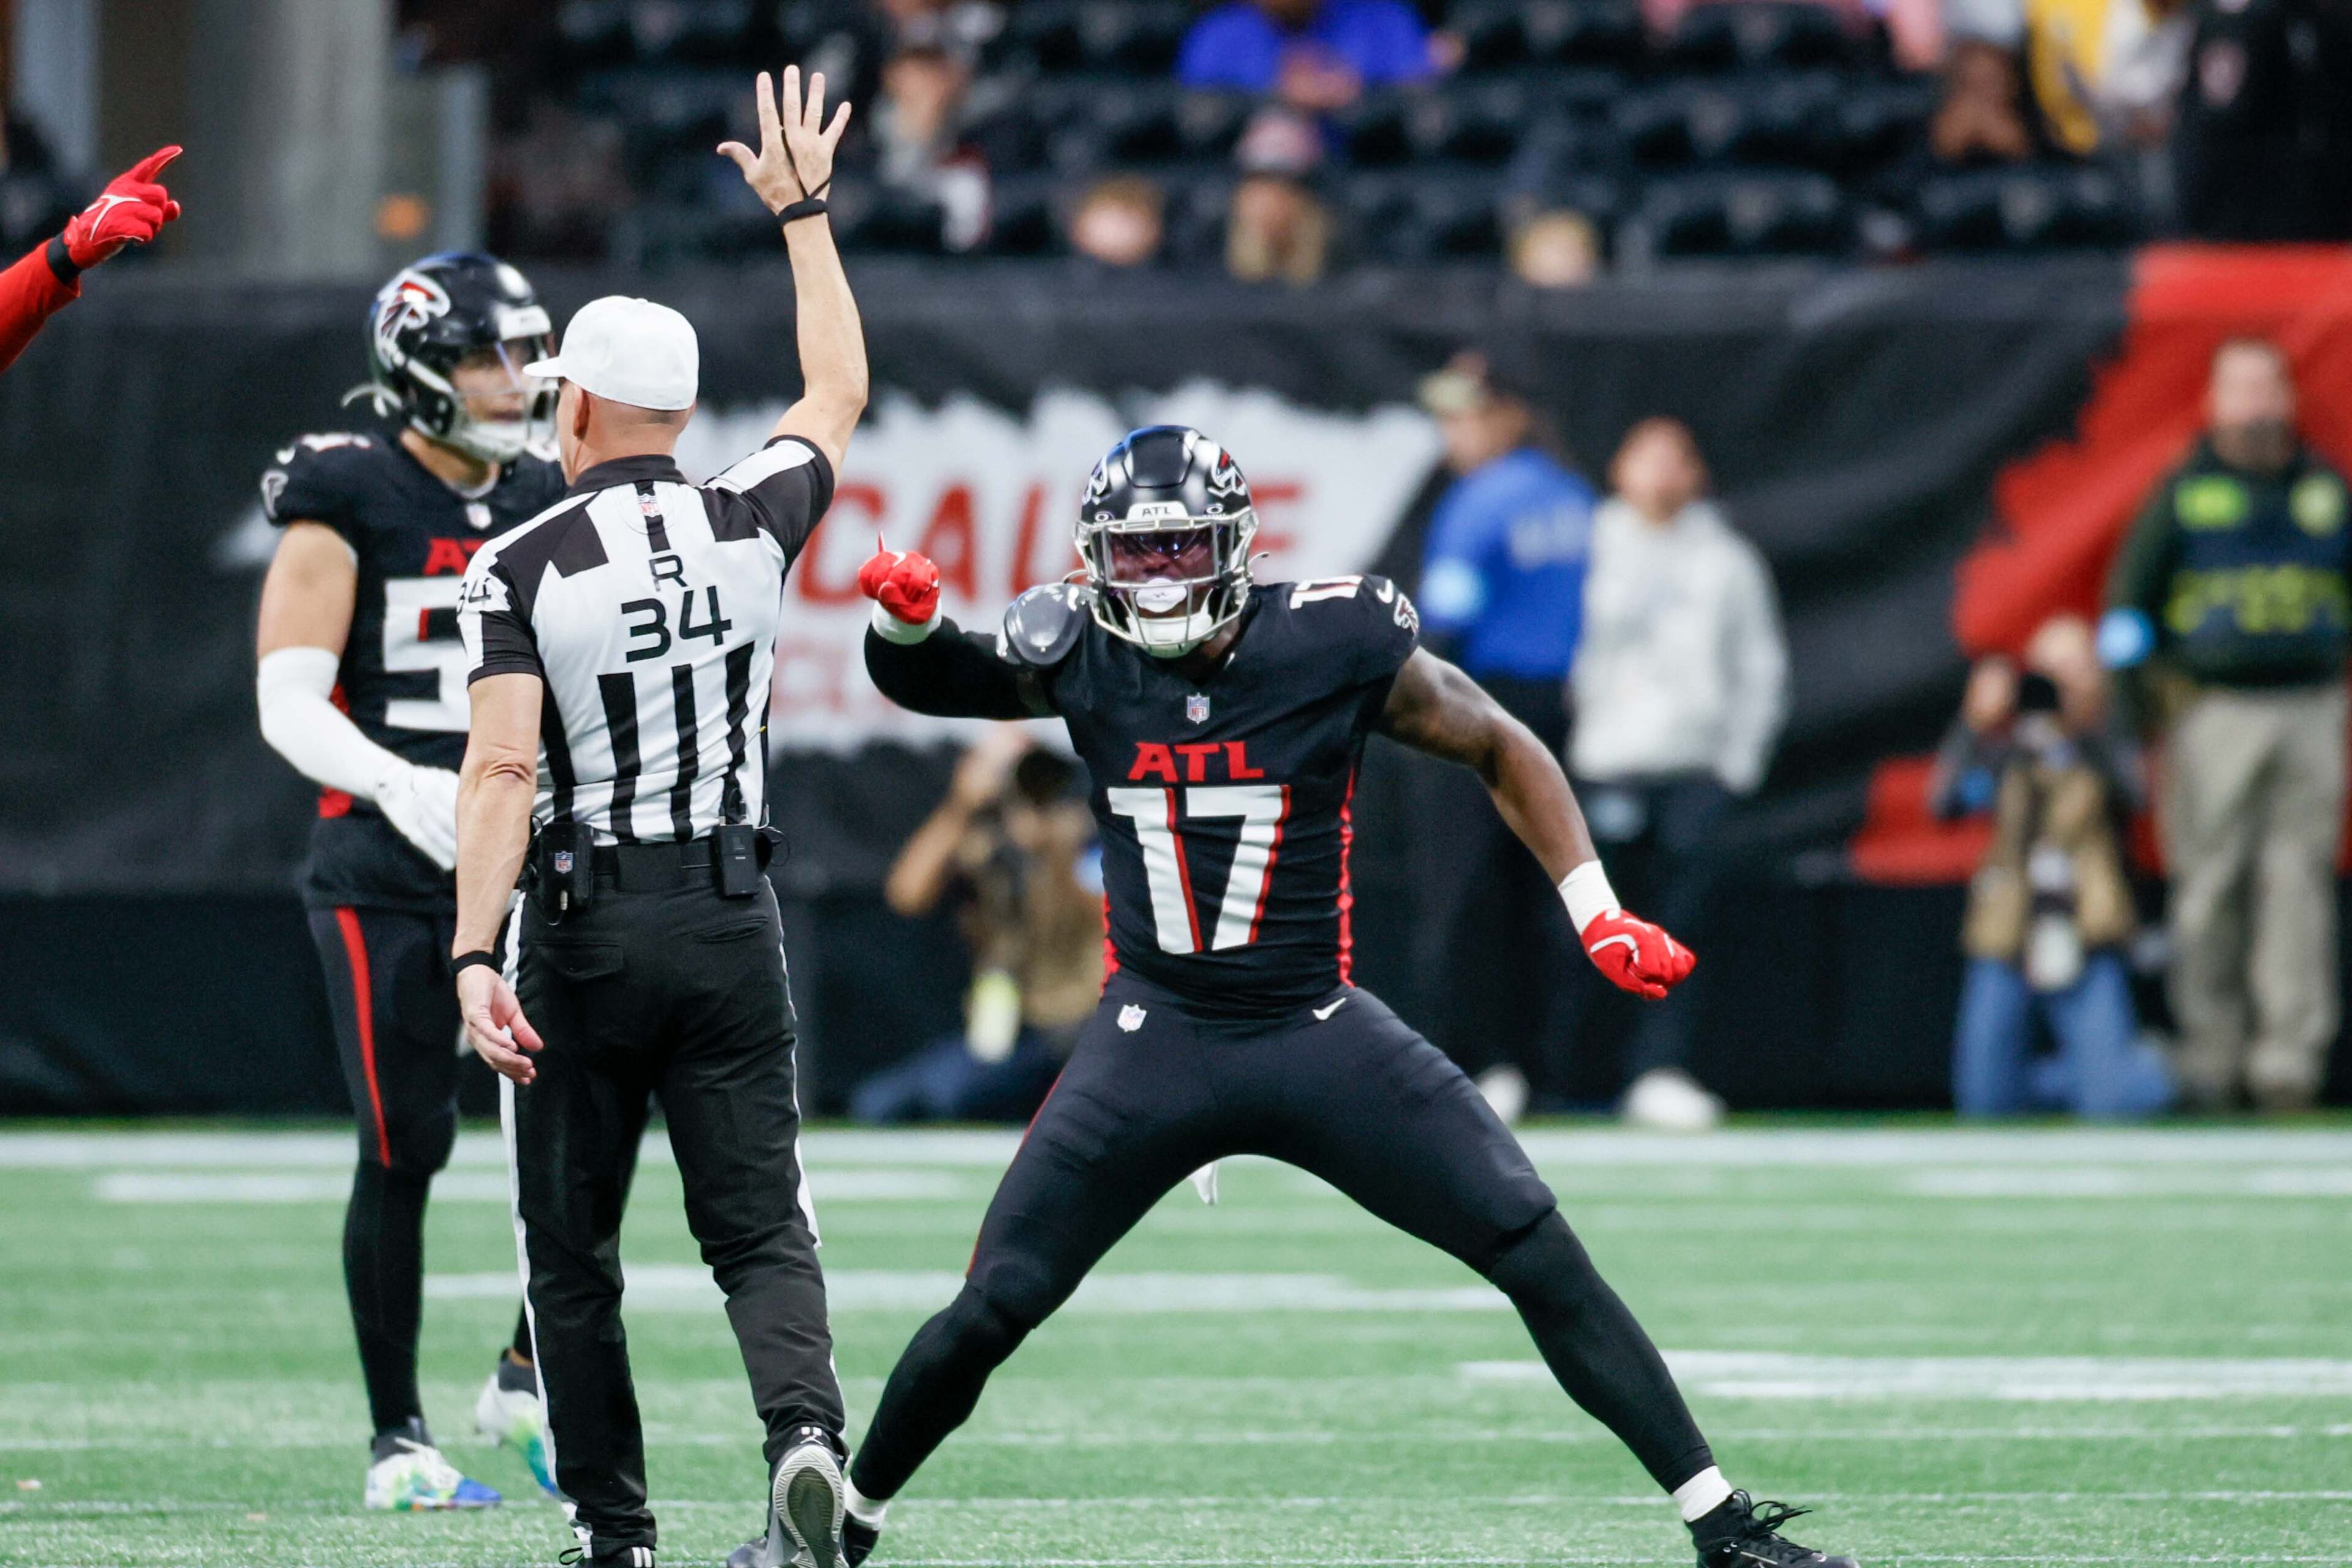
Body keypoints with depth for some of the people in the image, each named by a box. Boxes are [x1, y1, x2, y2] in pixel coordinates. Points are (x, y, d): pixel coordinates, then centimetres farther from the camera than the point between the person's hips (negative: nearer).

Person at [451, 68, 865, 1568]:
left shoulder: (521, 569, -9)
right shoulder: (751, 523, 0)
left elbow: (505, 771, -18)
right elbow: (842, 392, 20)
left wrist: (477, 955, -20)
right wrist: (804, 210, 29)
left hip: (582, 922, -2)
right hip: (731, 918, 2)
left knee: (574, 1249, 10)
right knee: (760, 1225, 4)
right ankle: (806, 1431, -24)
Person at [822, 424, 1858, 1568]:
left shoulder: (1334, 644, -10)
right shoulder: (1082, 655, -5)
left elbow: (1501, 750, 3)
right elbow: (923, 678, 12)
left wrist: (1598, 917, -3)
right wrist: (906, 616, -12)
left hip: (1318, 1034, -1)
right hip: (1155, 1038, 1)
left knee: (1539, 1255, -11)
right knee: (989, 1313, -3)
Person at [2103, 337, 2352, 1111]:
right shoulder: (2183, 494, 4)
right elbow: (2128, 599, 6)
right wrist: (2148, 703, 1)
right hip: (2215, 713, -2)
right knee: (2210, 889, -2)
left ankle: (2289, 1059, -4)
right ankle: (2210, 1055, 6)